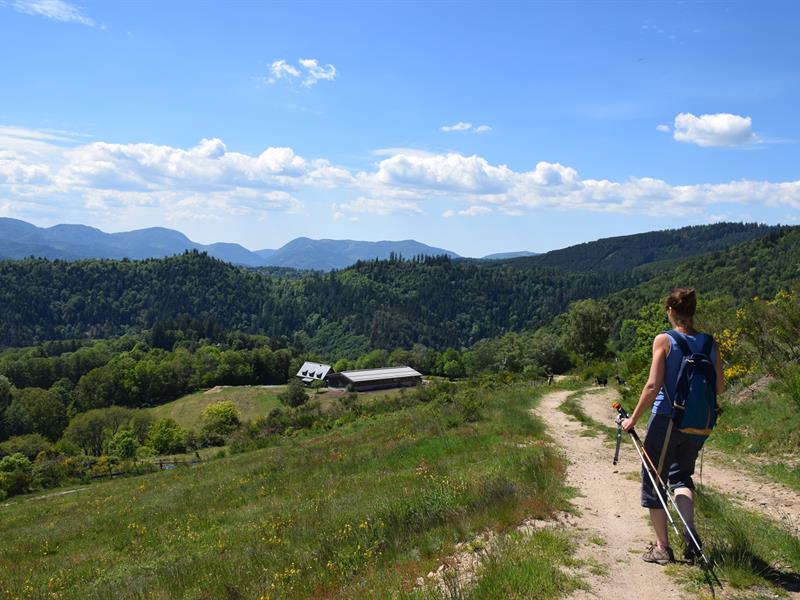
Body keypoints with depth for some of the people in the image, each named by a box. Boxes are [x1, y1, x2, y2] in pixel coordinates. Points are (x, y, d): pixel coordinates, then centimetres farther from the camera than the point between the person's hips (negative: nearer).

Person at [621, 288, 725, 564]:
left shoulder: (664, 340, -11)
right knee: (681, 475, 25)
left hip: (666, 419, -4)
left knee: (653, 480, 12)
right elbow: (720, 388, 6)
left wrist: (633, 419, -8)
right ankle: (690, 531, 6)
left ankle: (662, 547, 16)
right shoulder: (709, 343, 1)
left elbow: (653, 386, -16)